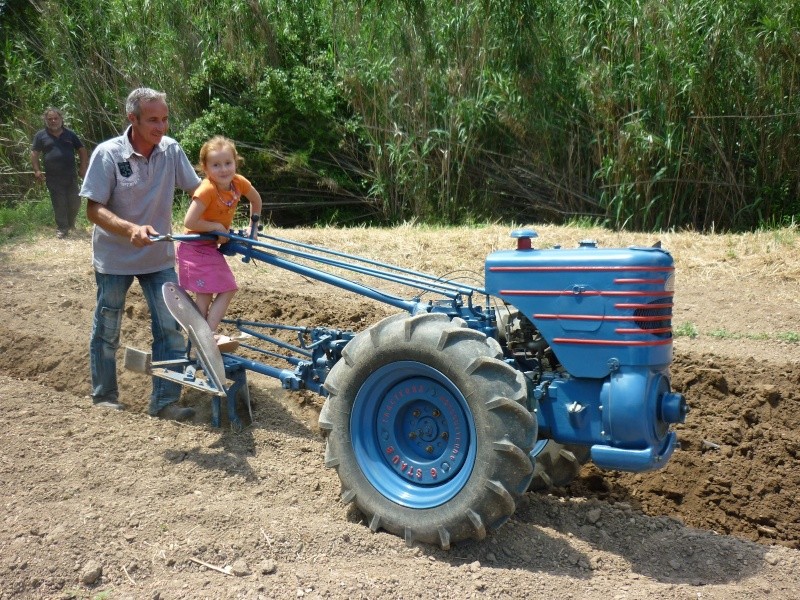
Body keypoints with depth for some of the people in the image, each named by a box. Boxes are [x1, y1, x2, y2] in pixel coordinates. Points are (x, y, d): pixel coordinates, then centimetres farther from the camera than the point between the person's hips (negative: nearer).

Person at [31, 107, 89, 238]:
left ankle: (71, 224, 29)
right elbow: (34, 154, 6)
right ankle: (62, 228, 10)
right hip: (53, 178, -2)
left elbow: (82, 150, 13)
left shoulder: (70, 134, 8)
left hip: (71, 175, 2)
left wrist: (83, 167, 4)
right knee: (59, 203, 1)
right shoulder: (41, 135, 4)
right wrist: (37, 170, -6)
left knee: (74, 202, 5)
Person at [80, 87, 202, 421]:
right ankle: (104, 396, 30)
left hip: (159, 256, 3)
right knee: (107, 331, 12)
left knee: (171, 328, -2)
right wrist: (132, 229, -35)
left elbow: (196, 189, 2)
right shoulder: (108, 153, -18)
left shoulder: (171, 149, -9)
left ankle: (165, 402, 7)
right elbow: (94, 209, -18)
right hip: (114, 257, -3)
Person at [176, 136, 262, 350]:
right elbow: (189, 222, -31)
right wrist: (217, 226, -21)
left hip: (212, 246, 8)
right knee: (204, 296, -9)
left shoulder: (239, 183, -7)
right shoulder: (207, 190, -27)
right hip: (195, 246, -7)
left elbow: (256, 200, 14)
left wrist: (253, 226, 17)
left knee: (228, 290, 3)